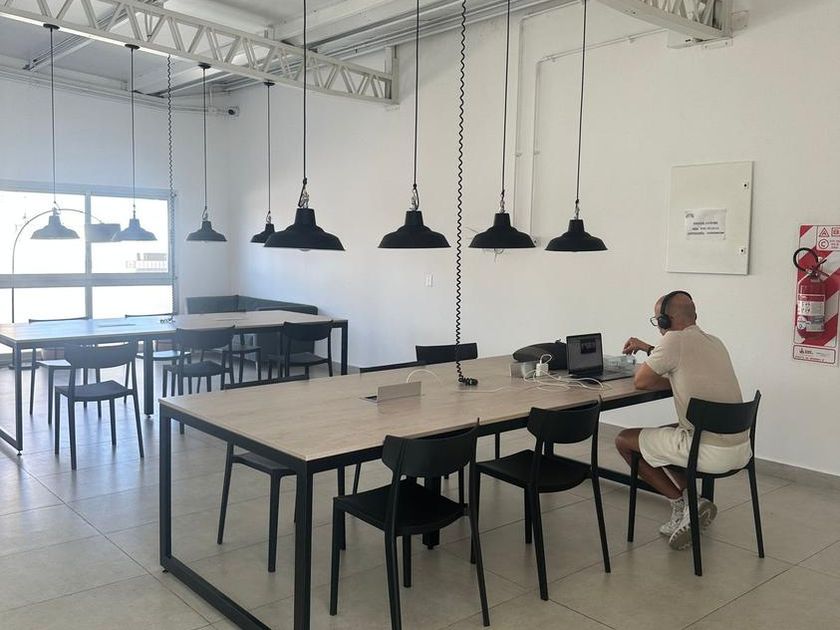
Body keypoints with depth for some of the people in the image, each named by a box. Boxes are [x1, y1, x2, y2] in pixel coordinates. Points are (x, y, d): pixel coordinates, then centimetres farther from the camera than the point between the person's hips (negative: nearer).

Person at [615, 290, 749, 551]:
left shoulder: (675, 340, -12)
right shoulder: (715, 342, 14)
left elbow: (641, 381, -3)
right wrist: (648, 349, 33)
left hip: (712, 452, -9)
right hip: (742, 448, 9)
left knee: (624, 440, 7)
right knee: (664, 434, 31)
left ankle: (683, 505, 5)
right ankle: (691, 505, 16)